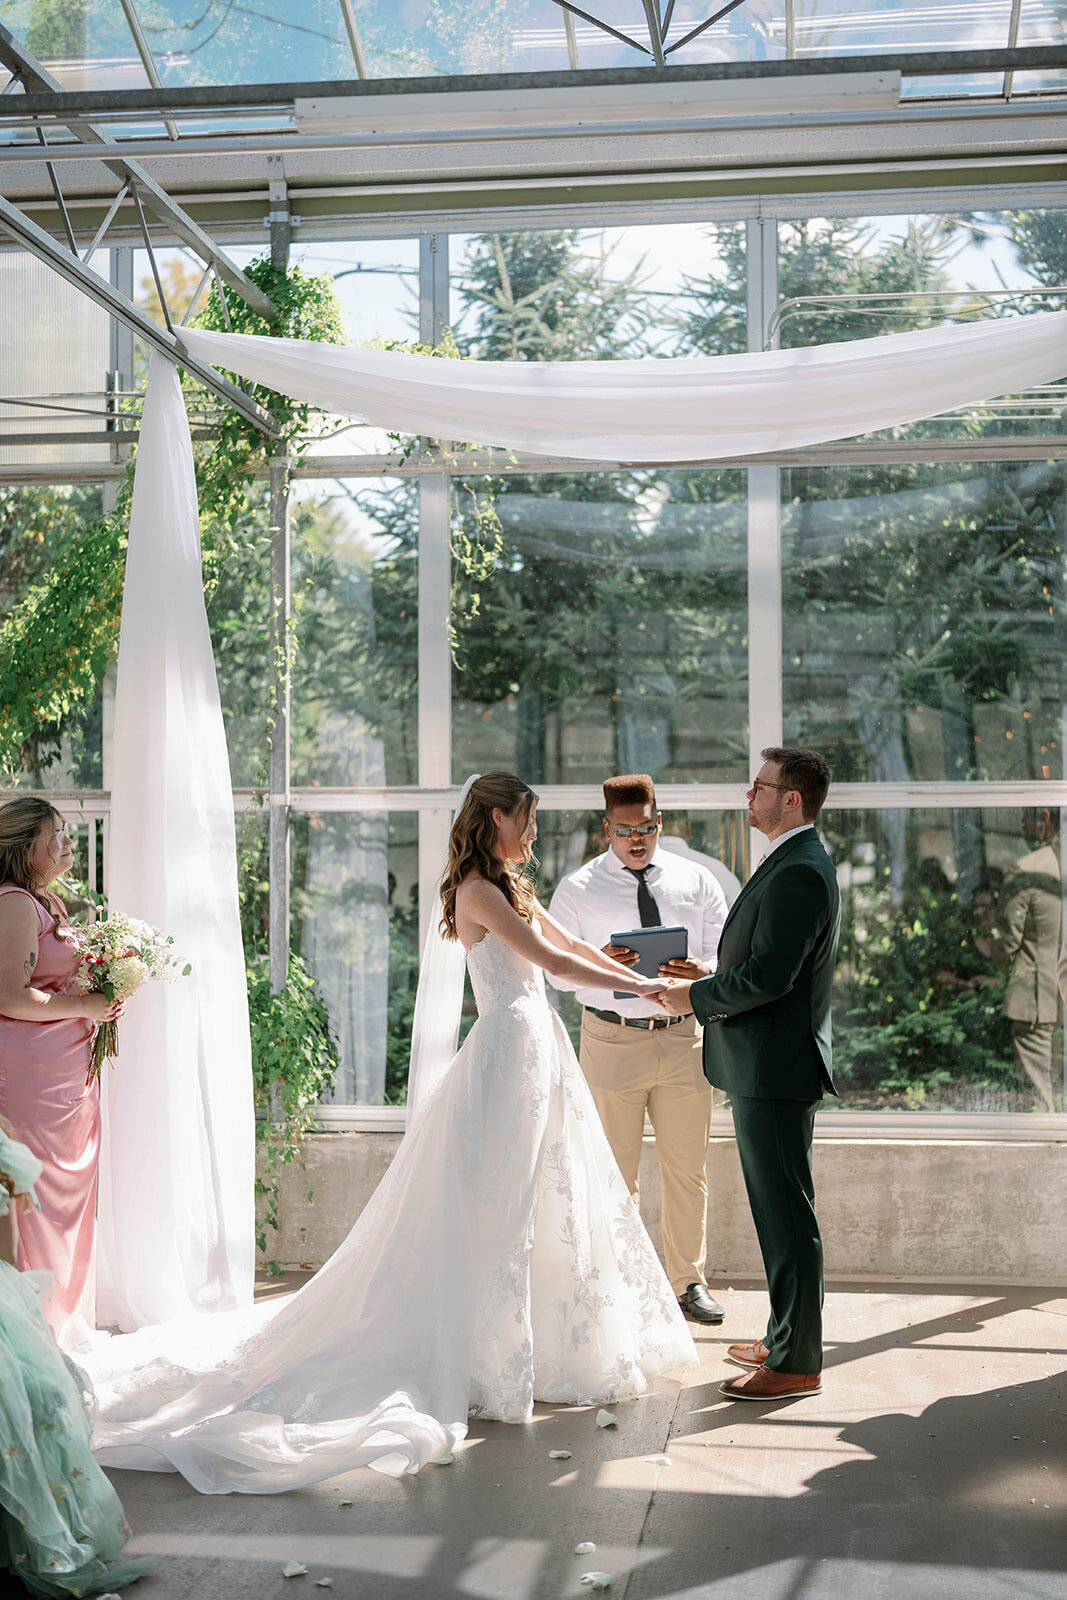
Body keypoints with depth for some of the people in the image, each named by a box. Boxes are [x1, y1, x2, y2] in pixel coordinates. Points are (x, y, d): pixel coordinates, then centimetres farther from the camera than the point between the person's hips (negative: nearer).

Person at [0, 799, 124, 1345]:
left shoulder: (45, 904, 17)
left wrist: (100, 1004, 10)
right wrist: (85, 1006, -14)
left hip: (66, 1070, 10)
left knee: (65, 1192, 14)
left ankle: (62, 1316, 24)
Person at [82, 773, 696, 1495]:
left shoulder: (512, 886, 16)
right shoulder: (477, 889, -14)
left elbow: (573, 946, 20)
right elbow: (553, 960, -18)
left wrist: (644, 973, 14)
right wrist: (640, 987, -11)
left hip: (538, 1048, 10)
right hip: (509, 1049, -10)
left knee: (547, 1202, 16)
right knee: (498, 1208, -3)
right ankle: (493, 1356, 6)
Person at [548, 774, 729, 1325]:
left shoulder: (696, 881, 7)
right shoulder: (577, 888, 1)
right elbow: (558, 968, -2)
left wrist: (702, 971, -18)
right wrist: (600, 963, -23)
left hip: (683, 1036, 2)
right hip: (611, 1038, -2)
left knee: (688, 1168, 8)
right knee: (614, 1171, 6)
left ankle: (688, 1281, 22)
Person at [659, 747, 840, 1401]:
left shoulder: (799, 874, -19)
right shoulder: (798, 863, 15)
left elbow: (769, 974, -24)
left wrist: (697, 996, -12)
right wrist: (708, 983, 11)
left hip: (776, 1070, -11)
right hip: (767, 1066, 11)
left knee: (787, 1213, -3)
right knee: (780, 1210, 18)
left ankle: (798, 1363, 6)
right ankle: (789, 1336, 30)